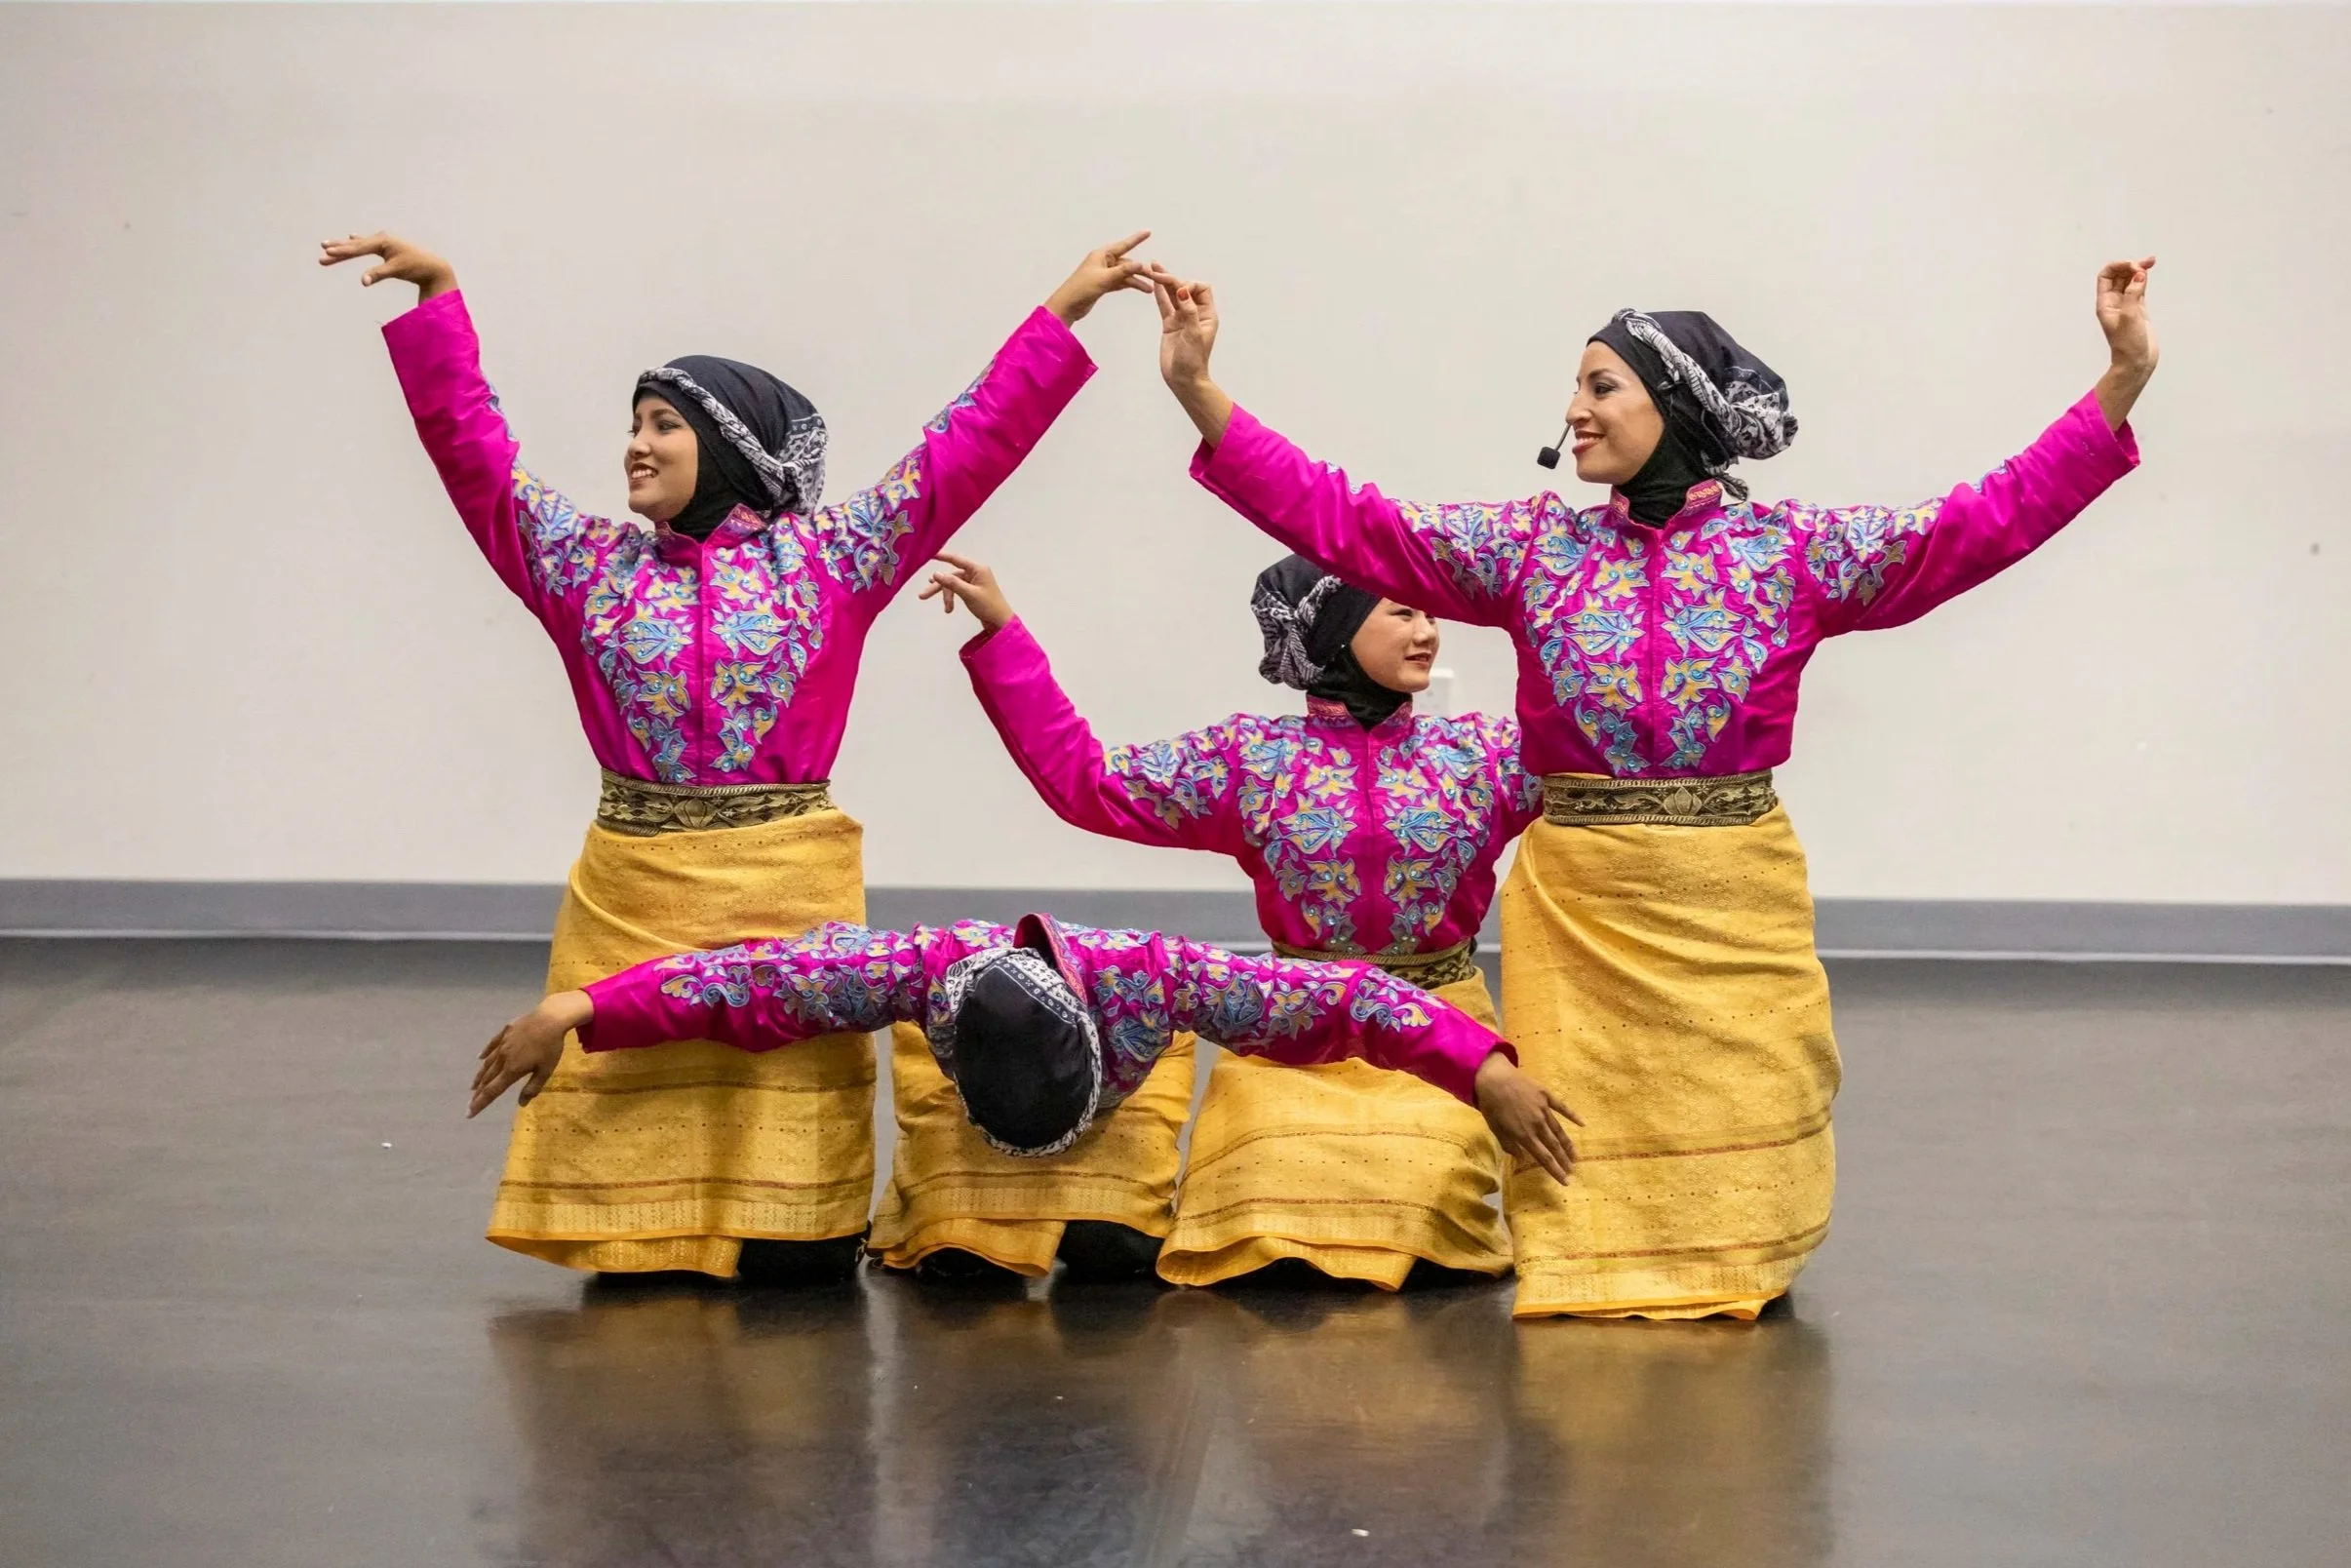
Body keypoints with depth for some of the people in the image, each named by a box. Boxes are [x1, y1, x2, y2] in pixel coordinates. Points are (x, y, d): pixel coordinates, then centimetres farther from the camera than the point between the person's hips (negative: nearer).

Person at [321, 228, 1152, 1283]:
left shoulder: (828, 559, 4)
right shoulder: (593, 565, 9)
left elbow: (968, 445, 3)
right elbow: (472, 447, 7)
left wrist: (1065, 311, -1)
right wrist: (437, 295, 0)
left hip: (791, 894, -2)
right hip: (630, 899, 2)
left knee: (796, 1252, -1)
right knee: (627, 1246, 2)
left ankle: (787, 1227, 34)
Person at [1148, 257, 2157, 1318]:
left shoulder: (1796, 552, -1)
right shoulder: (1529, 549, 2)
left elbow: (1989, 521, -7)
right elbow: (1339, 519, -2)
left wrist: (2120, 385, -16)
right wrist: (1198, 392, -10)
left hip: (1739, 912, -1)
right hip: (1577, 912, 1)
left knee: (1740, 1208, 6)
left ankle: (1728, 1269, 38)